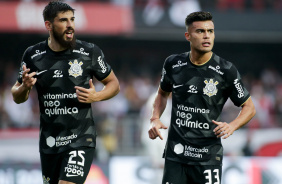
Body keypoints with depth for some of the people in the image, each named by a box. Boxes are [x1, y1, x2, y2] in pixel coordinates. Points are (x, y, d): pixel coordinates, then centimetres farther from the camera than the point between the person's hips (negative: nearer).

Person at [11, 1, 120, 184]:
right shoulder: (33, 55, 0)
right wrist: (25, 87, -12)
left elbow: (114, 84, 7)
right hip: (49, 141, 4)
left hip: (80, 140, -4)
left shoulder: (90, 52, -6)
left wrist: (96, 96, -14)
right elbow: (17, 98, 12)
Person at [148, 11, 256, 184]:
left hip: (208, 156, -3)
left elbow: (249, 107, 2)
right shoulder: (173, 64, 3)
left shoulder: (226, 71, -7)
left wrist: (232, 126, -16)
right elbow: (163, 93, 23)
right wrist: (155, 119, 5)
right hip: (175, 155, 3)